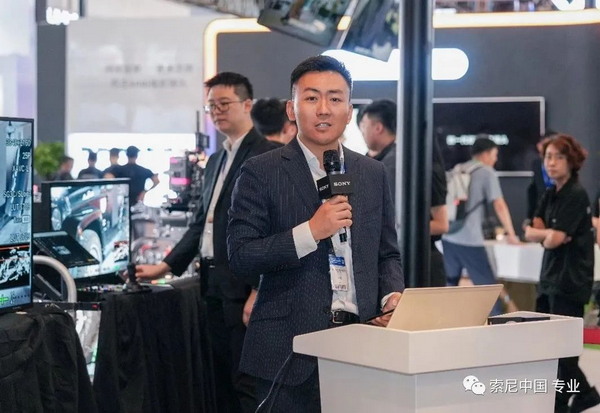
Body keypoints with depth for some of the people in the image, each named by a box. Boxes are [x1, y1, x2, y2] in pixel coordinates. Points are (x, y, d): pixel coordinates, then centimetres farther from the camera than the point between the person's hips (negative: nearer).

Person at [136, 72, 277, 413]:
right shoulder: (216, 160, 18)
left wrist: (259, 292, -19)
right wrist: (166, 267, 16)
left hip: (243, 285, -9)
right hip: (214, 283, 9)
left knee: (248, 383, -5)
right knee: (223, 378, 13)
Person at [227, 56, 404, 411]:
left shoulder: (374, 174, 12)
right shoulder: (261, 173, -1)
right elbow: (240, 259, -7)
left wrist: (393, 296, -2)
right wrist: (311, 231, -17)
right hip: (291, 348, -3)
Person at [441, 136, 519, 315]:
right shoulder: (486, 172, -1)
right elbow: (499, 206, -6)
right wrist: (511, 234, 1)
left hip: (448, 237, 7)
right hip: (469, 240, -7)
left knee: (450, 285, 16)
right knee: (488, 286, -2)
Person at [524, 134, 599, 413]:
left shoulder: (576, 195, -13)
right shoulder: (550, 195, 13)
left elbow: (555, 239, -20)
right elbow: (530, 232, 6)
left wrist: (543, 235, 0)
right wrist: (549, 234, -12)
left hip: (571, 279, -9)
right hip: (550, 276, 9)